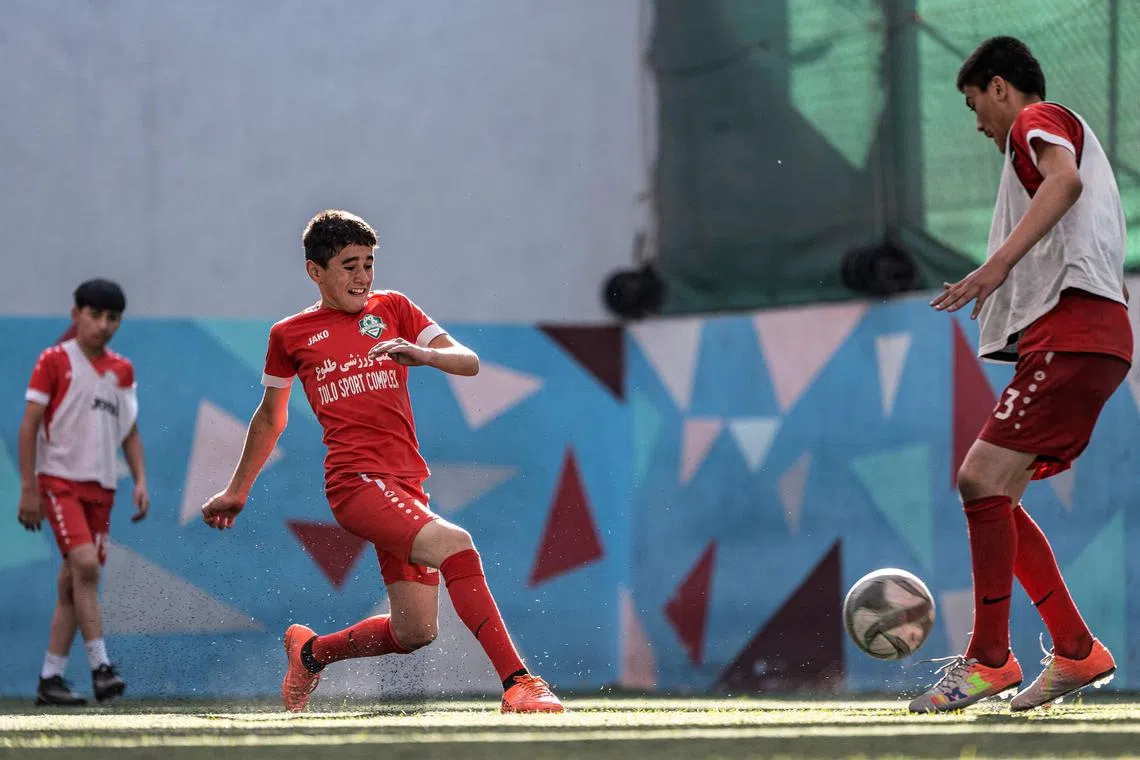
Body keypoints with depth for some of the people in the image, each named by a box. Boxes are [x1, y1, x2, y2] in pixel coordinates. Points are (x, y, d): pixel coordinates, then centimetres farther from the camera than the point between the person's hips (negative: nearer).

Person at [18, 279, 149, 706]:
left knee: (73, 584, 4)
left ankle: (50, 678, 9)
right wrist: (28, 489, -10)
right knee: (85, 565, -22)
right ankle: (100, 666, -23)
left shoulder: (121, 370, 12)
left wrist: (140, 481, 6)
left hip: (101, 487, 5)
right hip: (60, 479, -5)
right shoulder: (54, 361, -3)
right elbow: (29, 425, -4)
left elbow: (130, 431, 19)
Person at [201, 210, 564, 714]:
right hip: (356, 480, -4)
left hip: (407, 483, 4)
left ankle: (311, 652, 30)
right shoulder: (290, 336, 10)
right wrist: (237, 491, 31)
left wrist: (423, 354, -16)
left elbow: (469, 362, 6)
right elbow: (270, 418, 24)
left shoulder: (391, 308, 14)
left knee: (415, 632, 2)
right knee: (454, 544, -29)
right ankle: (518, 683, -33)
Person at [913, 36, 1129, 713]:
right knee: (993, 494, 8)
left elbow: (1065, 179, -23)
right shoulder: (1073, 137, 32)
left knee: (983, 478, -15)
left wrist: (1000, 263, -32)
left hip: (1071, 328, -10)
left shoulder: (1038, 119, 3)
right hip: (1098, 337, 10)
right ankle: (1076, 651, 6)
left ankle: (990, 660, -16)